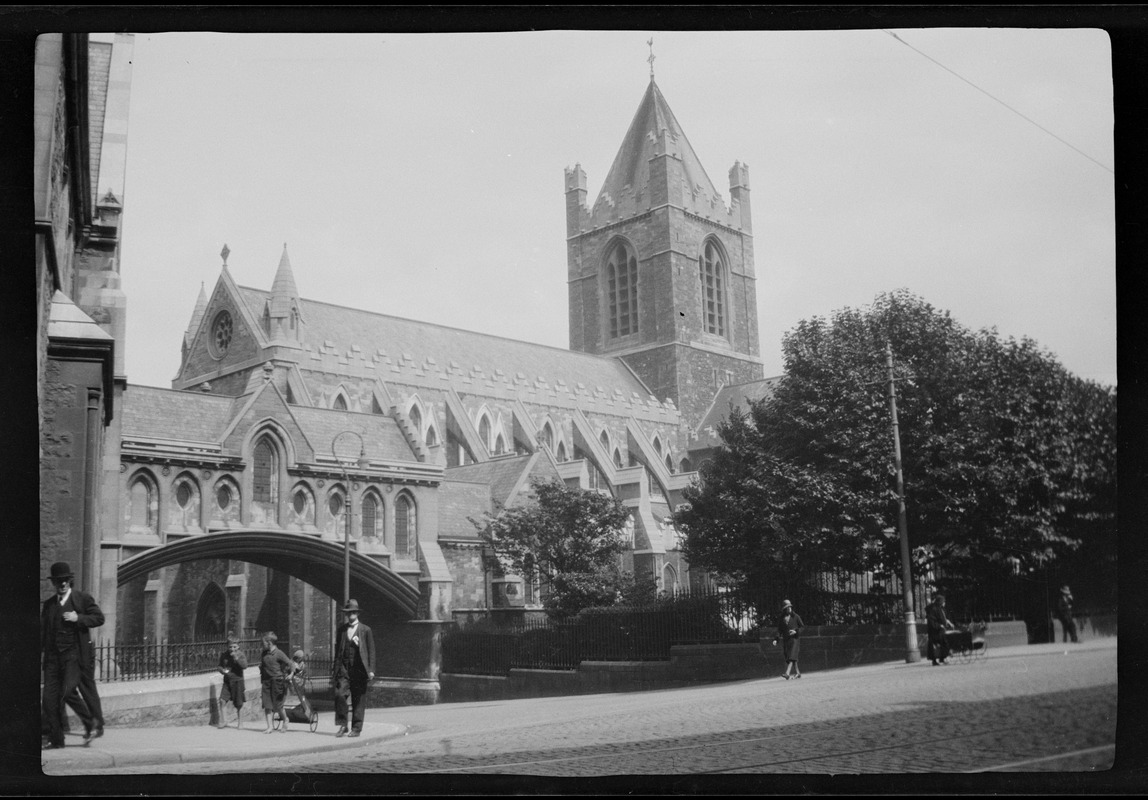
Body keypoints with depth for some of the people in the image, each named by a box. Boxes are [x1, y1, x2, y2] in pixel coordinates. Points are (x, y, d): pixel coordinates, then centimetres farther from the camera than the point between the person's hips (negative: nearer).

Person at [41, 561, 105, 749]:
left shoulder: (82, 598, 3)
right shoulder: (48, 604, 15)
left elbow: (99, 618, 0)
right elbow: (43, 630, 16)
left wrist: (78, 618, -13)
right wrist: (39, 651, 4)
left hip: (75, 653, -5)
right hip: (53, 655, 5)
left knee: (68, 690, -17)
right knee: (49, 697, -1)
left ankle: (92, 724, 3)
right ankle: (55, 739, 9)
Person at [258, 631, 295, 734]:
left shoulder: (279, 654, -11)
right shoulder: (263, 654, 9)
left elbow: (290, 663, -11)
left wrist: (291, 673, -23)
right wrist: (261, 673, 12)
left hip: (277, 680, -6)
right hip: (266, 680, 6)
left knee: (277, 704, -1)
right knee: (267, 705, 0)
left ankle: (284, 720, 27)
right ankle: (270, 727, 5)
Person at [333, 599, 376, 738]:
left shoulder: (365, 630, 2)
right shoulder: (341, 629, 11)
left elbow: (371, 651, 1)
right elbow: (337, 649, 15)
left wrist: (371, 670, -6)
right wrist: (336, 668, 9)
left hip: (359, 668, -2)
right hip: (344, 668, 2)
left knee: (358, 700, 2)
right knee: (340, 694, -13)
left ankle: (356, 728, 11)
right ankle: (342, 726, -2)